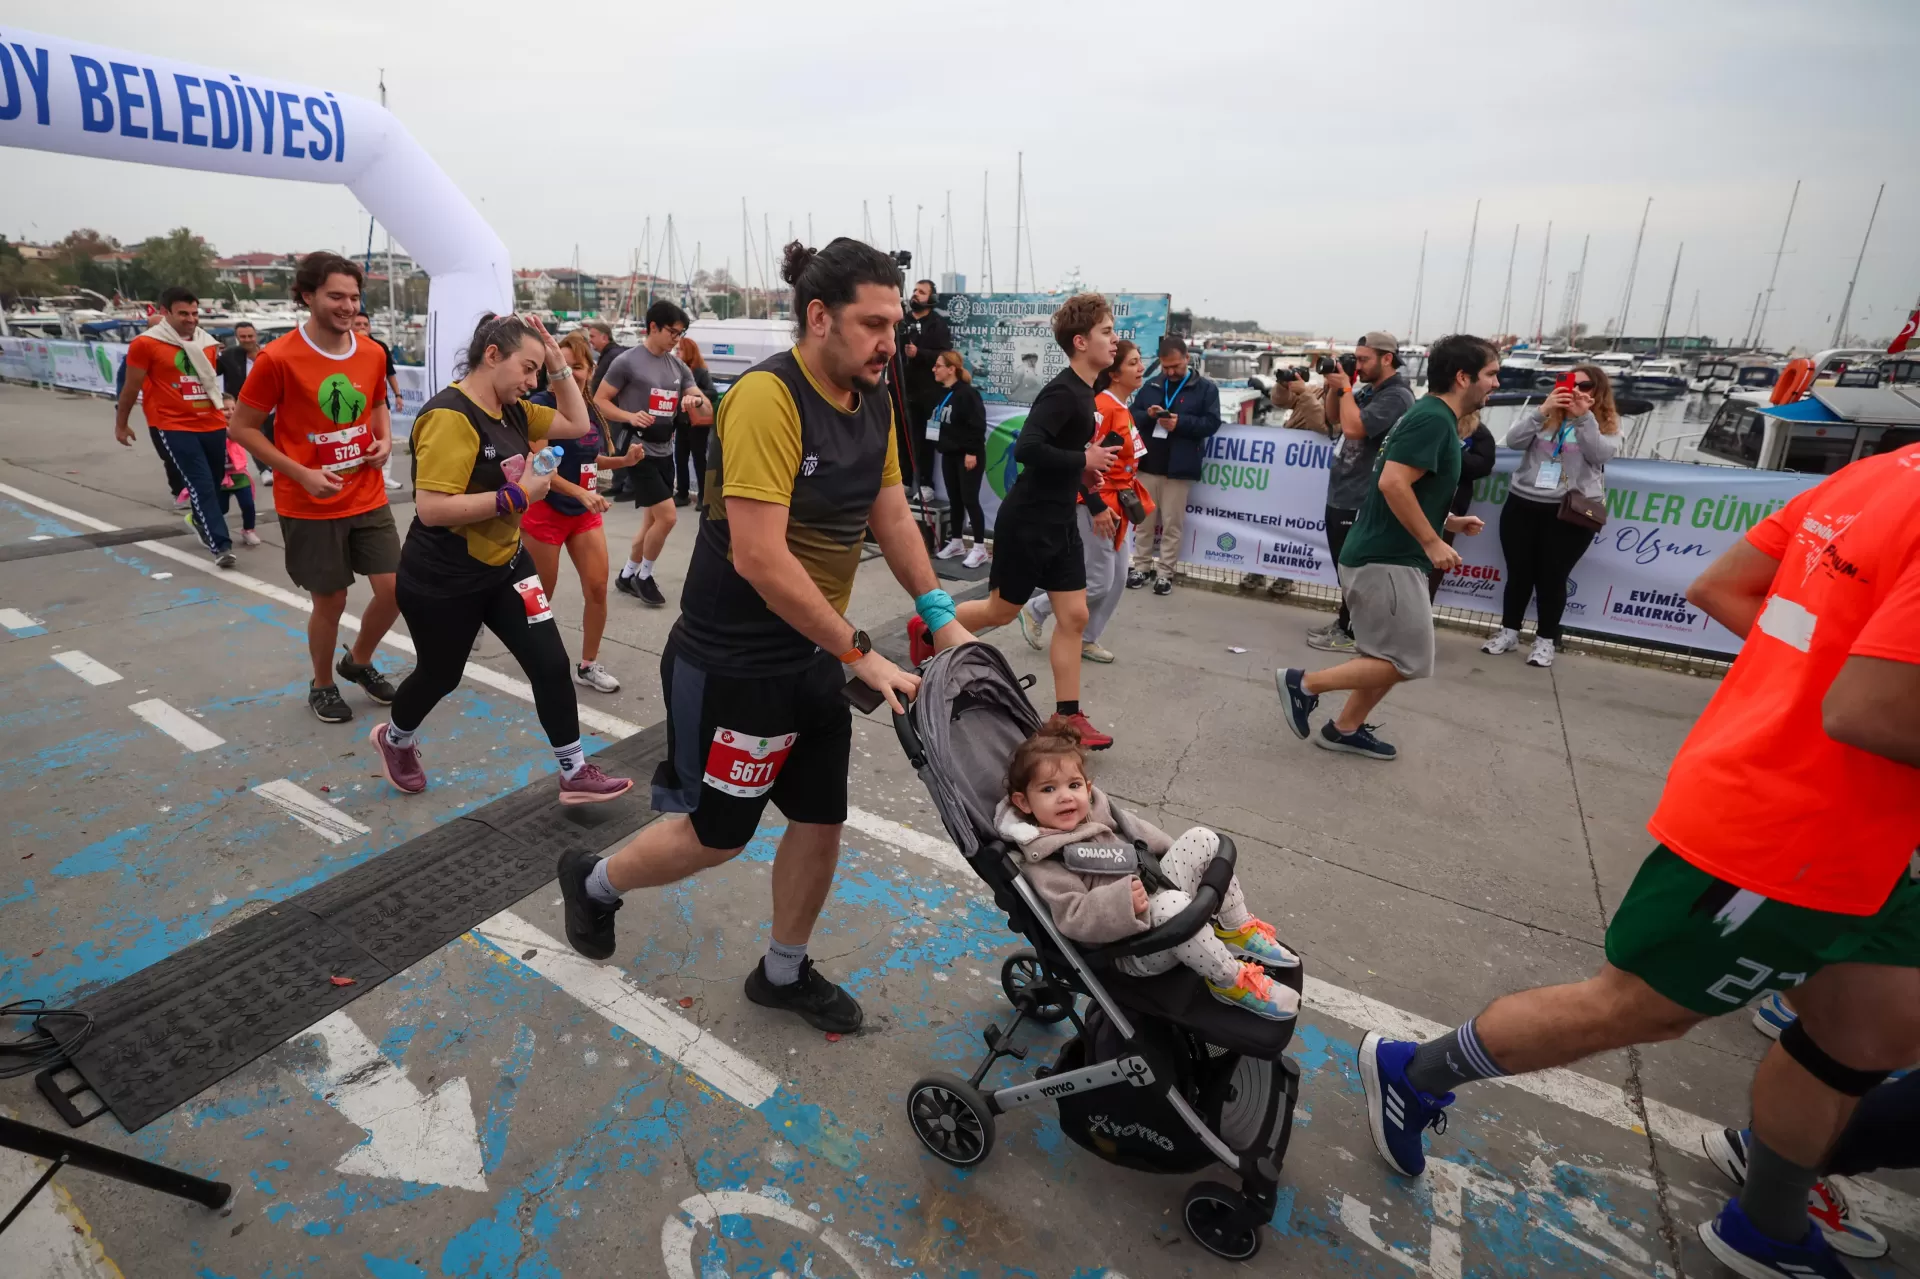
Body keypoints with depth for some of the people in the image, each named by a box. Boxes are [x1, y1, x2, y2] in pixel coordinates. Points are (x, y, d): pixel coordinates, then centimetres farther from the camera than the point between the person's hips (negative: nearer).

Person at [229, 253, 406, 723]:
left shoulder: (372, 354, 1)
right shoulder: (277, 358, -14)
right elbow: (242, 428, -7)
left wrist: (385, 438, 0)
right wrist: (301, 473, -16)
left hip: (368, 499, 4)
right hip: (310, 507, -4)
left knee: (394, 589, 2)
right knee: (330, 602, 5)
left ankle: (358, 662, 31)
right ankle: (322, 685, 30)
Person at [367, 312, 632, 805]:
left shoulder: (513, 410, 3)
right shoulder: (450, 416, -23)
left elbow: (577, 423, 11)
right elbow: (431, 509, -29)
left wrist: (558, 364, 1)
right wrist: (517, 496, -26)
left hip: (505, 565, 7)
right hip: (442, 581, -7)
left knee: (551, 663, -1)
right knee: (440, 675, 15)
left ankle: (575, 775, 10)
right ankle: (394, 740, 49)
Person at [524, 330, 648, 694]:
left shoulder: (591, 409, 4)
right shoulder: (540, 406, -16)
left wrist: (624, 460, 1)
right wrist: (581, 493, -31)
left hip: (585, 512, 6)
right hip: (545, 511, -6)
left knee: (597, 587, 3)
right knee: (541, 595, 5)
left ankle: (588, 665, 17)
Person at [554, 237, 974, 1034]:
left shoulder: (874, 402, 2)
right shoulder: (767, 397, -23)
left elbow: (892, 517, 10)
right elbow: (759, 556, -28)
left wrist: (940, 618, 2)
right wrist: (860, 654, -23)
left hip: (815, 658, 7)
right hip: (733, 665, -7)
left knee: (822, 820, 14)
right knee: (718, 834, 11)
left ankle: (783, 973, 39)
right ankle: (593, 881, 42)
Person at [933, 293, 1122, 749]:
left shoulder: (1084, 392, 10)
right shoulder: (1062, 392, -20)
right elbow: (1027, 449, -31)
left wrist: (1093, 500, 15)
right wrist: (1085, 460, -22)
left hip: (1060, 523, 9)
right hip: (1026, 523, -9)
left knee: (1074, 616, 6)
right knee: (1001, 610, 7)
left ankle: (1067, 717, 13)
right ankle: (927, 632, 31)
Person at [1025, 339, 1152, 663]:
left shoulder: (1123, 409, 12)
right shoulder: (1102, 406, -18)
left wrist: (1130, 499, 15)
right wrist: (1097, 507, -24)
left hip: (1117, 506, 10)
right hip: (1098, 506, -10)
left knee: (1117, 580, 11)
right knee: (1099, 582, -5)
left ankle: (1087, 639, 23)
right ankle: (1035, 612, 12)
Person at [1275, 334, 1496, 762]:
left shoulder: (1432, 417, 17)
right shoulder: (1433, 419, -15)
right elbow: (1392, 484, -26)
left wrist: (1448, 521, 15)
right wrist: (1432, 542, -20)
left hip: (1385, 556, 10)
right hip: (1386, 560, -10)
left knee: (1391, 657, 15)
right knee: (1408, 660, -4)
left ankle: (1345, 729, 23)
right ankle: (1304, 683, -1)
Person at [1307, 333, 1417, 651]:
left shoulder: (1396, 396, -17)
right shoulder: (1370, 390, 12)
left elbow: (1353, 428, -28)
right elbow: (1334, 419, 19)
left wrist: (1345, 388, -16)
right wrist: (1334, 388, 2)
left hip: (1360, 501, -10)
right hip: (1340, 494, 10)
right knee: (1343, 566, 17)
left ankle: (1351, 633, 6)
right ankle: (1343, 622, 28)